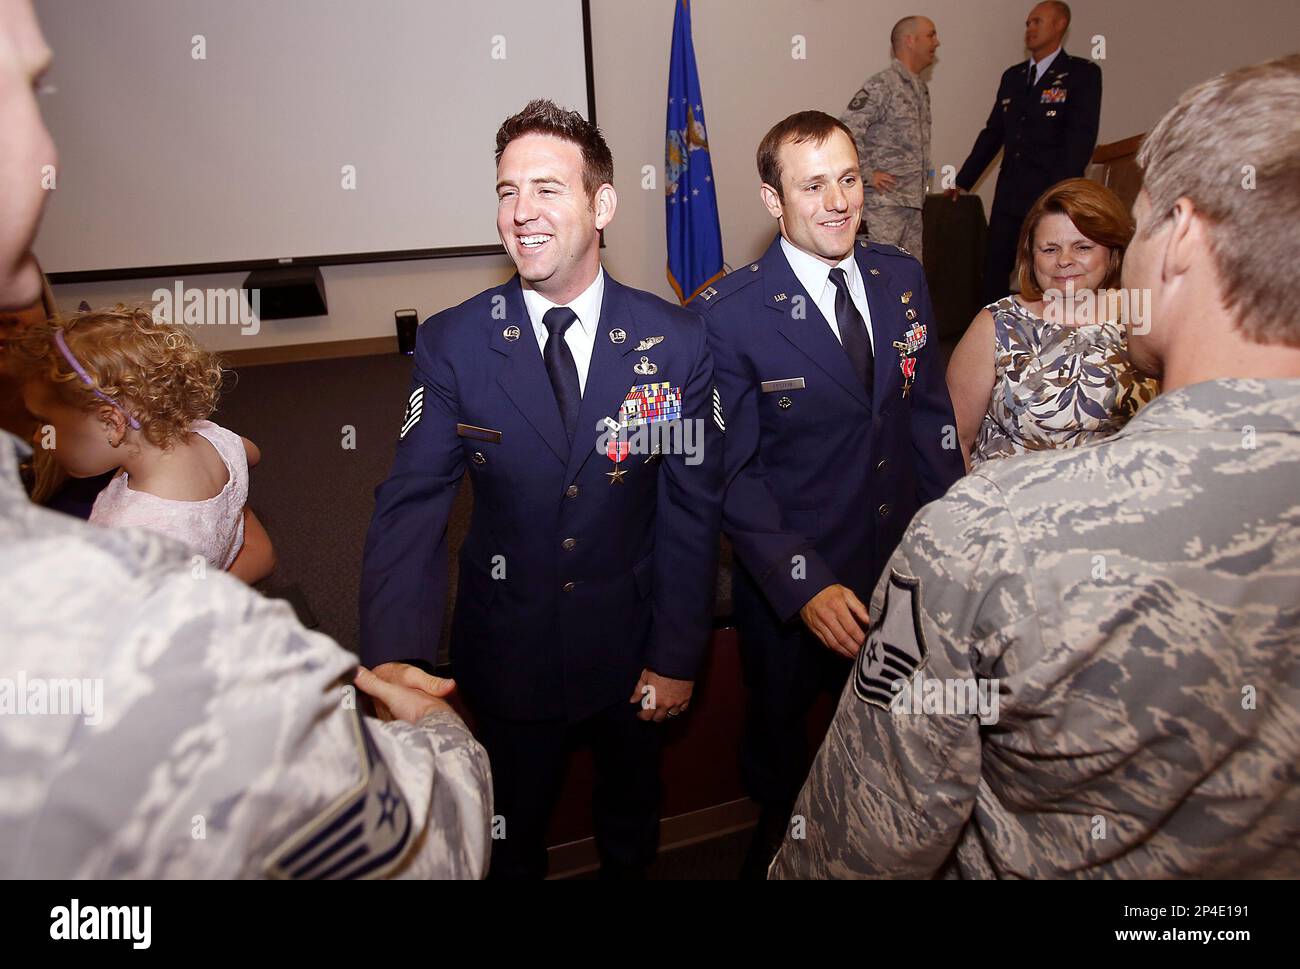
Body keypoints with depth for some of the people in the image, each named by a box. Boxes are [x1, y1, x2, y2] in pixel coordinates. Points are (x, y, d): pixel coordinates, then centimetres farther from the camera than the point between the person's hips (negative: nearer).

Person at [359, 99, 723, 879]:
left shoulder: (676, 341, -12)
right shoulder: (452, 344, -12)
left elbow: (693, 509, -8)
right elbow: (411, 505, -16)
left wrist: (677, 658, -7)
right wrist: (394, 660, -29)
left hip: (629, 651, 1)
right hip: (508, 654, 0)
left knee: (631, 828, 27)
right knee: (512, 837, 24)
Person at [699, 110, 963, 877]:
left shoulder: (903, 278, -3)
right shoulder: (730, 316, -18)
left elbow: (930, 411, 4)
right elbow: (734, 473, -17)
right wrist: (804, 587, -25)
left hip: (904, 565, 4)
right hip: (793, 587, -4)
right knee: (780, 735, 23)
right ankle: (778, 842, 55)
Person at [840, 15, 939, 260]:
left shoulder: (921, 88, 16)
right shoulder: (881, 85, -11)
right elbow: (846, 132, -19)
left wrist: (924, 177, 14)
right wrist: (868, 174, -17)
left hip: (913, 202, 8)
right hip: (884, 203, -8)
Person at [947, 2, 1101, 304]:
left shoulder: (1082, 73, -1)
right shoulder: (1012, 76, 17)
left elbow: (1082, 136, -10)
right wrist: (963, 181, 17)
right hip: (1009, 196, 6)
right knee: (994, 268, 4)